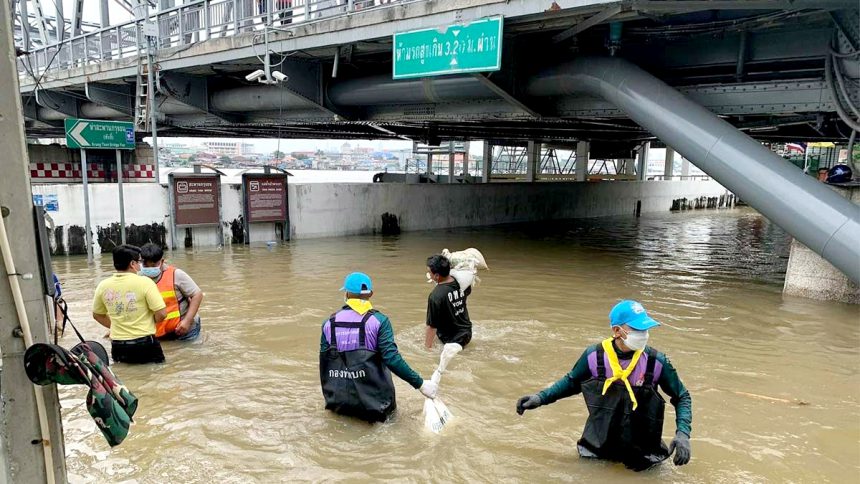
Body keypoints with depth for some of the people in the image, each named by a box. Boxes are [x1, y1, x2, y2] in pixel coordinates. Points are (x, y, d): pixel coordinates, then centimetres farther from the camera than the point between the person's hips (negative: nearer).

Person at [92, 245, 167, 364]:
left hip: (118, 347, 4)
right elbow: (161, 314, -14)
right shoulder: (144, 282, -12)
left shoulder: (103, 286, 2)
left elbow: (97, 315, 16)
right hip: (144, 344, -4)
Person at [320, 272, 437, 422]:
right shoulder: (379, 321, -9)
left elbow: (324, 362, 7)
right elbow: (391, 358, -18)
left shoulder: (329, 323, 1)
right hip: (372, 400, -3)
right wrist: (420, 383, -11)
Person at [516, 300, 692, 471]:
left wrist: (683, 434, -16)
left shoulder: (656, 362, -15)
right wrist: (541, 398, -5)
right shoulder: (594, 356, -13)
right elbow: (572, 382, 5)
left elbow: (682, 398, -2)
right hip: (597, 447, 1)